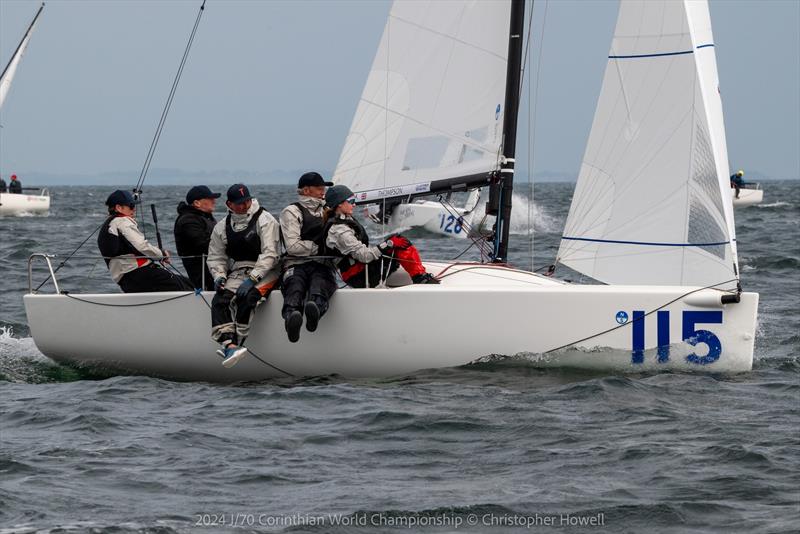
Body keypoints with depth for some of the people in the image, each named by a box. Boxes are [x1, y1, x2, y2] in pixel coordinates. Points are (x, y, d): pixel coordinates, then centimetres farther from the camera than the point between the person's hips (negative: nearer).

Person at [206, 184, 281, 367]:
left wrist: (252, 279, -22)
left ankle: (235, 344, -32)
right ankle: (229, 344, -37)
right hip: (238, 272, 5)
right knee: (220, 300, -24)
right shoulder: (222, 227, 12)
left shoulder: (265, 220, -6)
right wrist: (219, 276, -4)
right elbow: (215, 257, 17)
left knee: (246, 296, -34)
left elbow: (270, 254, -14)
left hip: (265, 271, -5)